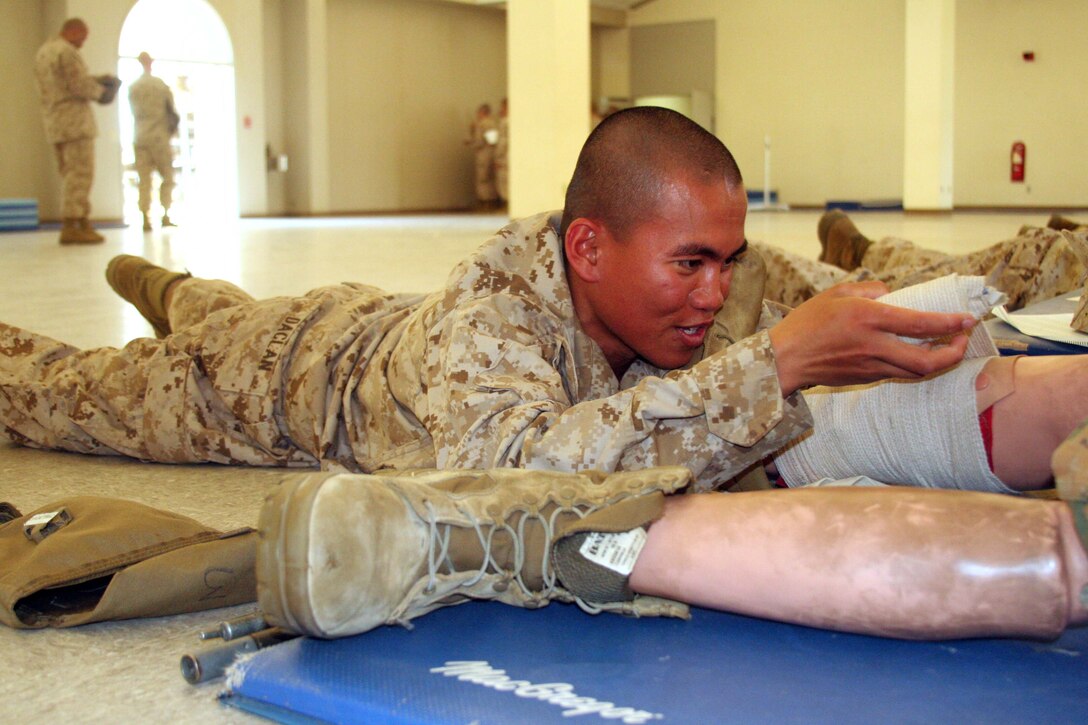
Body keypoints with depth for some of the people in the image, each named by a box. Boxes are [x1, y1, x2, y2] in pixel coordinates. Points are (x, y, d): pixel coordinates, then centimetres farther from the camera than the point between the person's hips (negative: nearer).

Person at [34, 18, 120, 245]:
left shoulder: (43, 51, 19)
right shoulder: (67, 52, -12)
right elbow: (79, 86, -18)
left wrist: (94, 80, 12)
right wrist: (101, 91, -1)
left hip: (55, 122, 10)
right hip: (74, 120, -10)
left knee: (71, 174, 11)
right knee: (80, 173, -10)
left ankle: (83, 223, 13)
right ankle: (71, 227, -14)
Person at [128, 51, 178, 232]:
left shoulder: (132, 88, 4)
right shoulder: (161, 85, -4)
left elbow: (133, 112, 11)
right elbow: (172, 111, 0)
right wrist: (172, 130, 14)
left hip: (140, 139, 3)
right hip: (159, 137, -3)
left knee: (144, 180, 2)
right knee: (167, 178, 7)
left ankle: (145, 218, -6)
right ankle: (165, 216, -2)